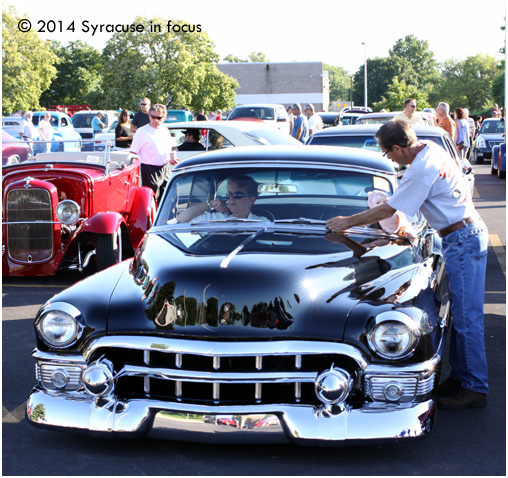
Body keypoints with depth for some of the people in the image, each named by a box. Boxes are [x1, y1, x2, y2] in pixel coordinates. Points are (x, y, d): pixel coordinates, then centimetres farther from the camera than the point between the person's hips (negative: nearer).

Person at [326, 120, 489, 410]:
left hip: (463, 239, -10)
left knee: (466, 317, -5)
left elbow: (387, 211, -16)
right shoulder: (431, 149, 7)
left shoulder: (422, 170, -22)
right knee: (461, 314, 14)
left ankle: (475, 388, 1)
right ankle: (460, 377, 21)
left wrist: (348, 221, -6)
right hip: (468, 234, 10)